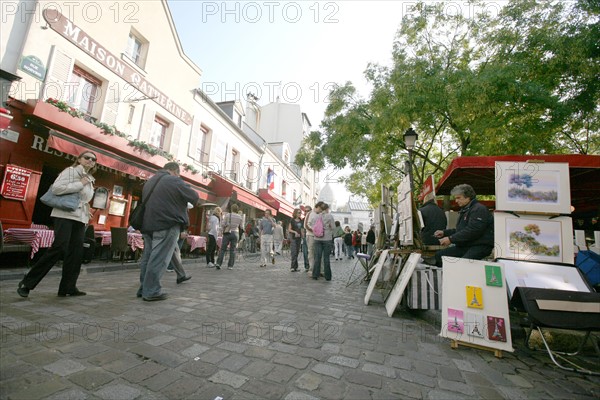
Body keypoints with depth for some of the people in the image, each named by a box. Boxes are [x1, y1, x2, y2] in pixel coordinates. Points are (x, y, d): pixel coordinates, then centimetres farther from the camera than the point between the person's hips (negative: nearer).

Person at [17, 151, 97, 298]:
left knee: (76, 253, 1)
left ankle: (68, 287, 6)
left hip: (80, 219, 7)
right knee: (59, 249, -16)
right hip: (65, 215, -7)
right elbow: (56, 188, -17)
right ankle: (27, 283, 0)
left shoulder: (89, 179, 19)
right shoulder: (71, 171, -3)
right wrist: (80, 184, -13)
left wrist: (86, 208, 12)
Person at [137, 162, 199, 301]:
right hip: (167, 225, -8)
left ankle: (143, 288, 21)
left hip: (148, 225, 9)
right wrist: (196, 200, 16)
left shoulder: (149, 182, 20)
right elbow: (195, 197, -5)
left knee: (148, 257, 14)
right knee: (159, 259, -5)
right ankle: (151, 291, -1)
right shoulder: (174, 181, -7)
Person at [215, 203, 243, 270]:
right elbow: (240, 226, 8)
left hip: (227, 233, -1)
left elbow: (222, 224, -7)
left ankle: (218, 263, -3)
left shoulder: (227, 215, -4)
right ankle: (230, 265, 5)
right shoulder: (240, 217, 1)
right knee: (232, 250, 6)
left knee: (223, 249, 6)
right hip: (235, 234, 1)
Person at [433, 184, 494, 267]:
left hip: (480, 246, -10)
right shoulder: (464, 210, 24)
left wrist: (451, 239, -19)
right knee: (439, 255, -5)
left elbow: (472, 231, -21)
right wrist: (444, 233, 15)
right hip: (465, 245, 10)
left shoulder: (479, 209, -9)